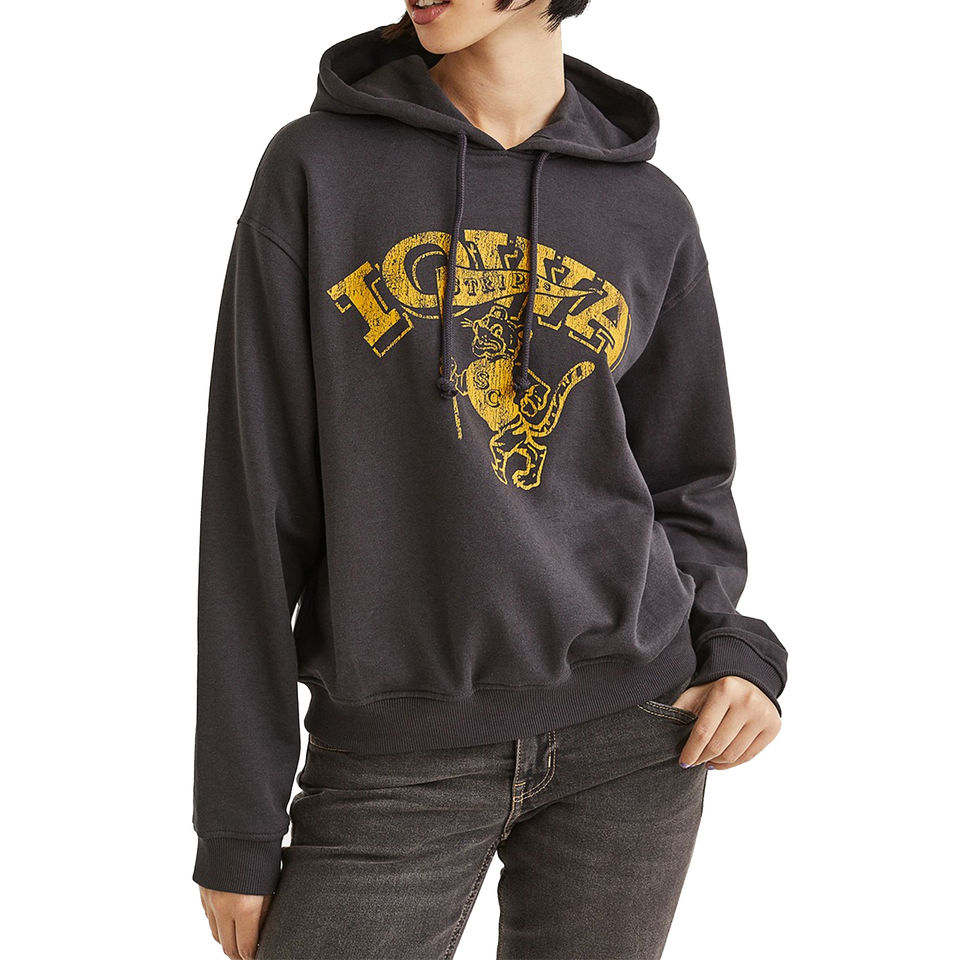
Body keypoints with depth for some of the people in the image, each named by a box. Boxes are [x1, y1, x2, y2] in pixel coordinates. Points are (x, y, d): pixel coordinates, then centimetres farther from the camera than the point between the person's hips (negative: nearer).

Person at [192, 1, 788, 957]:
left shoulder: (651, 213, 6)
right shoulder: (316, 167, -1)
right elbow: (259, 499, -2)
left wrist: (734, 653, -5)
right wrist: (238, 820, -2)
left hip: (629, 736, 2)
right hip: (393, 762, -1)